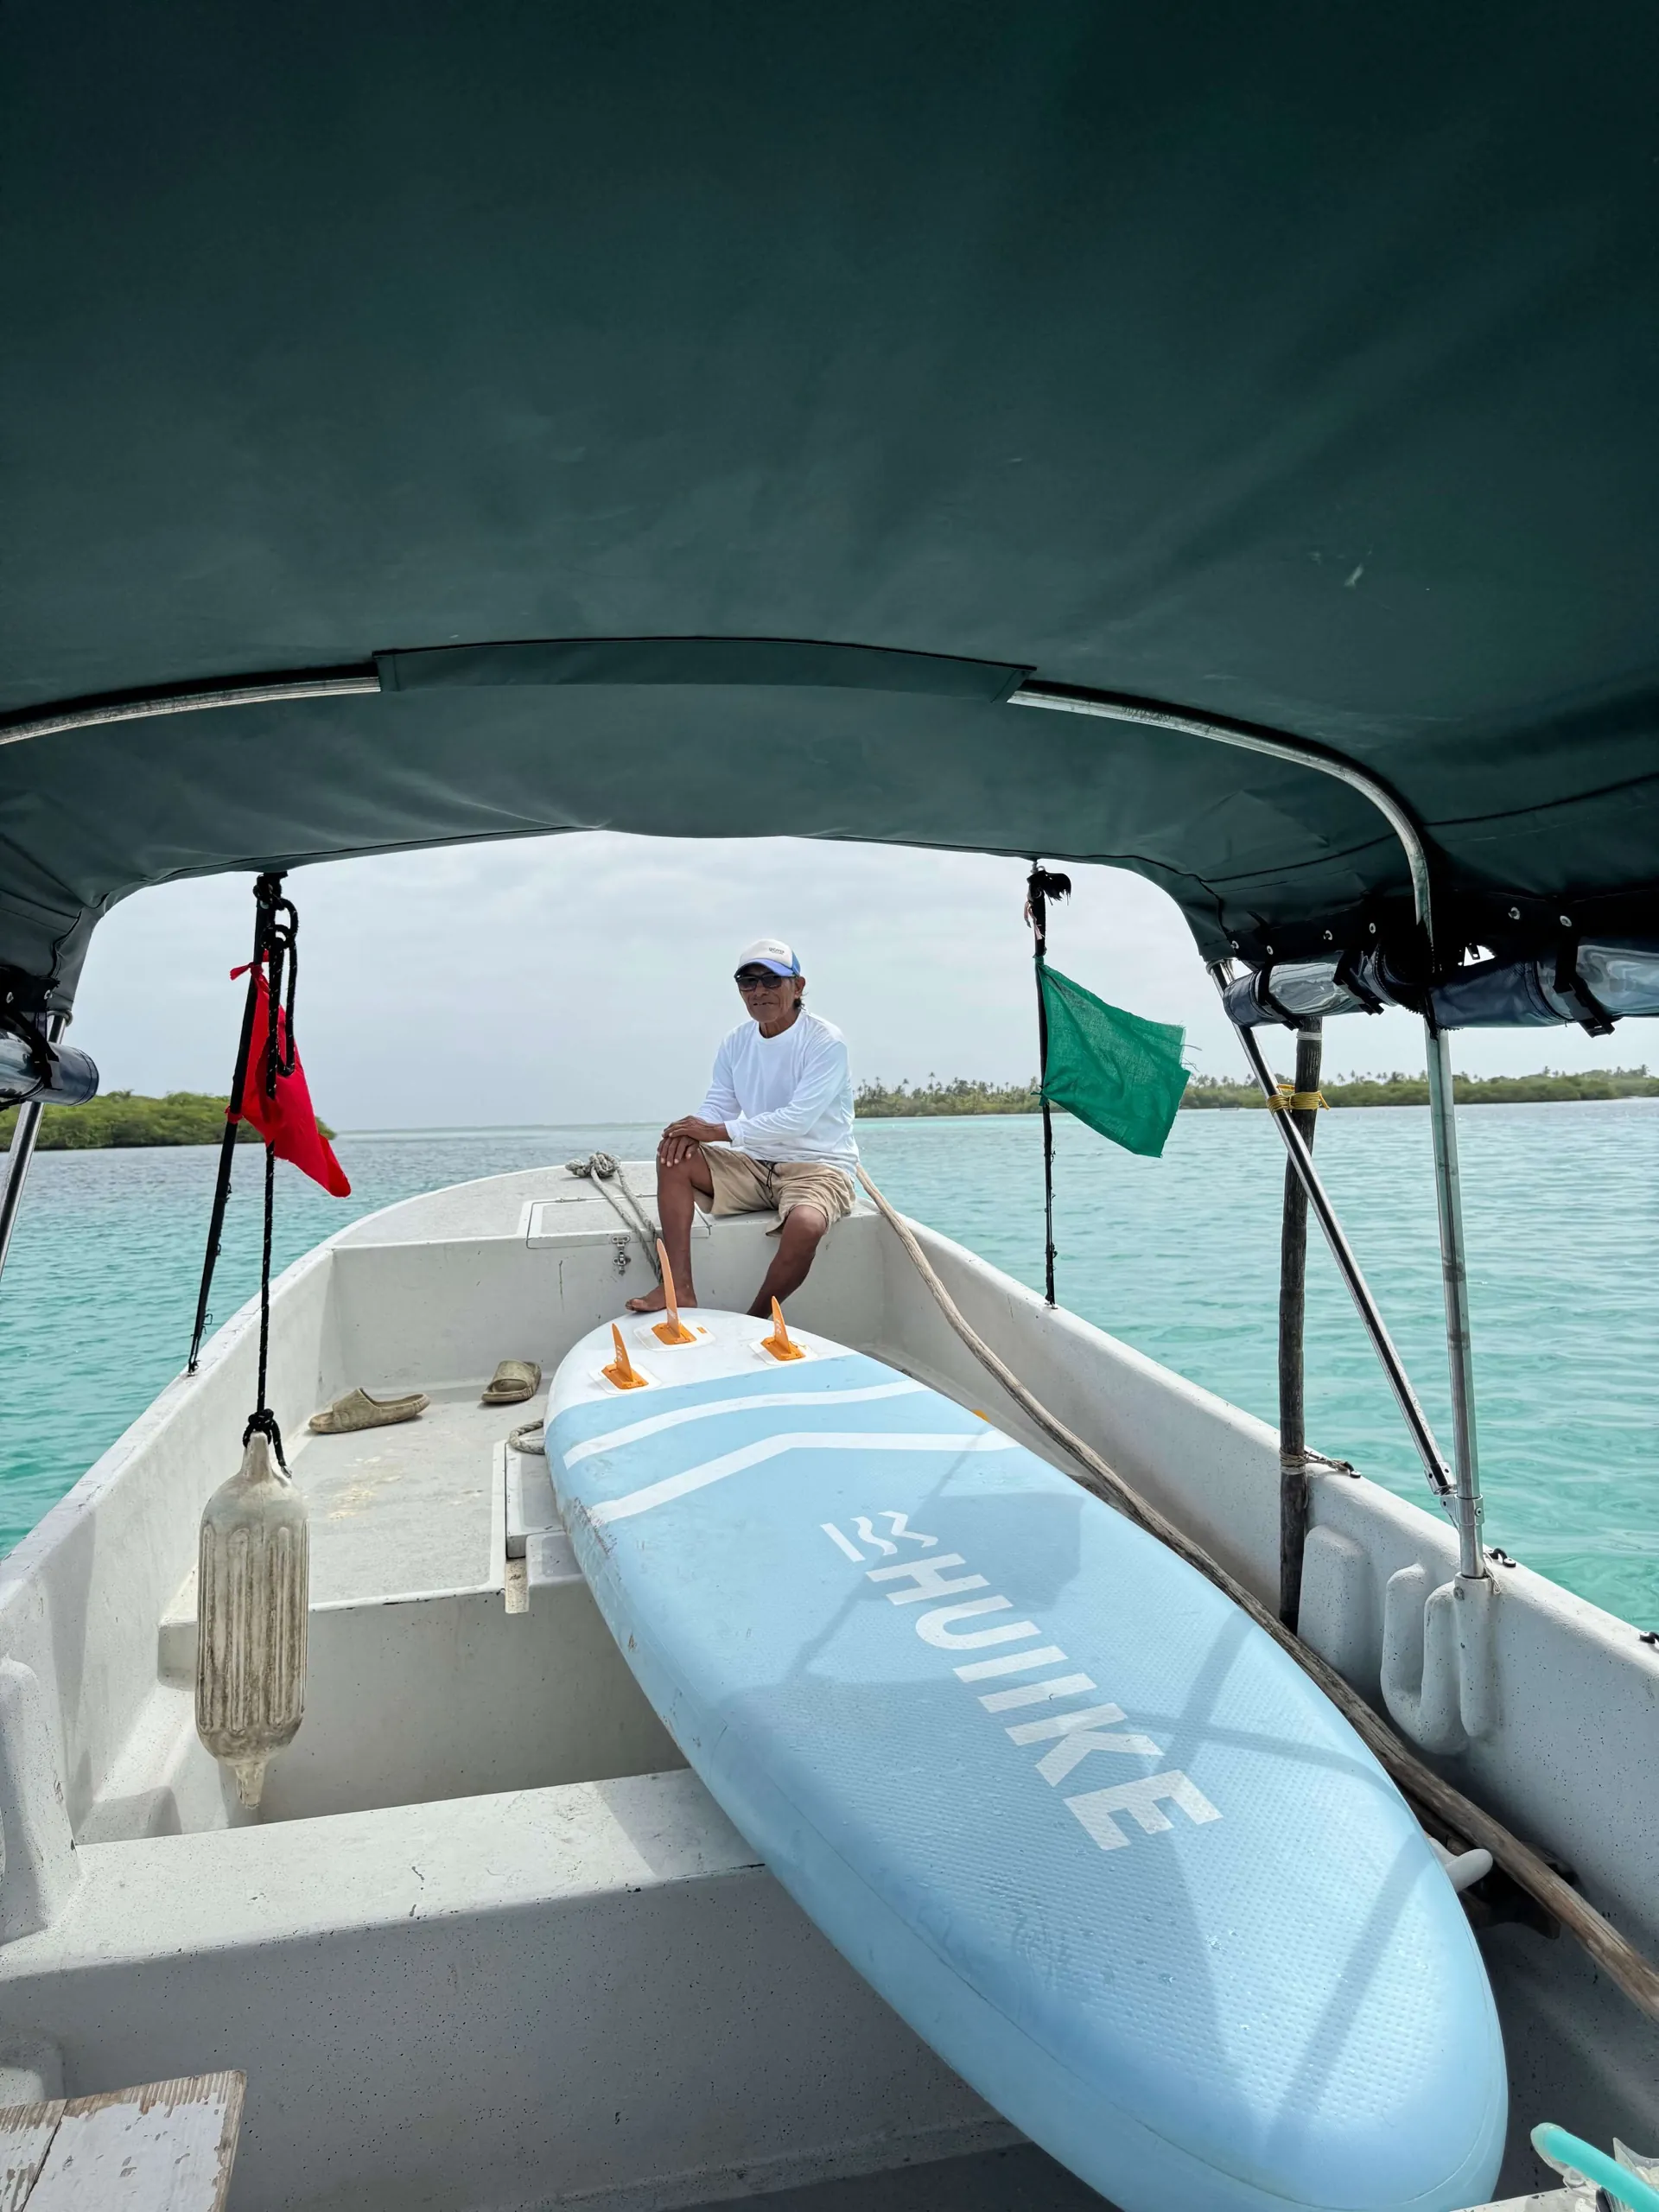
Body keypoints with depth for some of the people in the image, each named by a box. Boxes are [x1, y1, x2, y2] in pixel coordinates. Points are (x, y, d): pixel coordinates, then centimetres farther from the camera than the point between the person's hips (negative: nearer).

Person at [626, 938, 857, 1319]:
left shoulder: (826, 1042, -15)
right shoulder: (736, 1043, 5)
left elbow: (798, 1119, -24)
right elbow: (718, 1105, 3)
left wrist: (720, 1131, -26)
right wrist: (694, 1129, -22)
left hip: (817, 1166, -6)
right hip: (757, 1164, 6)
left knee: (805, 1226, -37)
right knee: (675, 1157, -11)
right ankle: (680, 1288, -18)